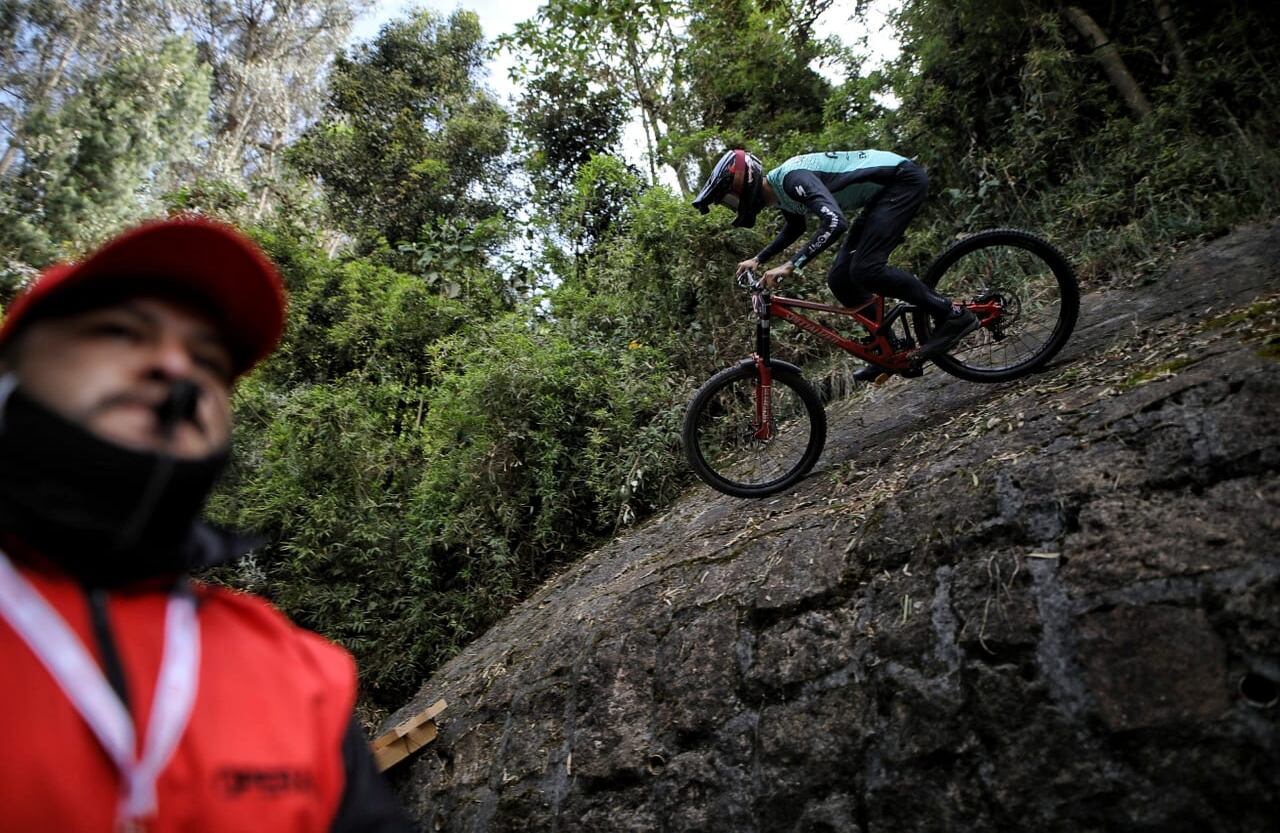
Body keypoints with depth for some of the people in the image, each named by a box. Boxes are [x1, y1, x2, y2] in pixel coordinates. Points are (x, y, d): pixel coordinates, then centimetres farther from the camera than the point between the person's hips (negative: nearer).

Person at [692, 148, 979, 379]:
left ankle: (953, 315, -14)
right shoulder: (779, 190, 5)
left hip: (903, 179, -10)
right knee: (840, 280, 2)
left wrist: (790, 266, -42)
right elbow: (794, 228, 28)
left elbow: (835, 222, -40)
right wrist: (757, 260, 21)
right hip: (884, 191, 10)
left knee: (865, 270, -23)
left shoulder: (792, 177, -26)